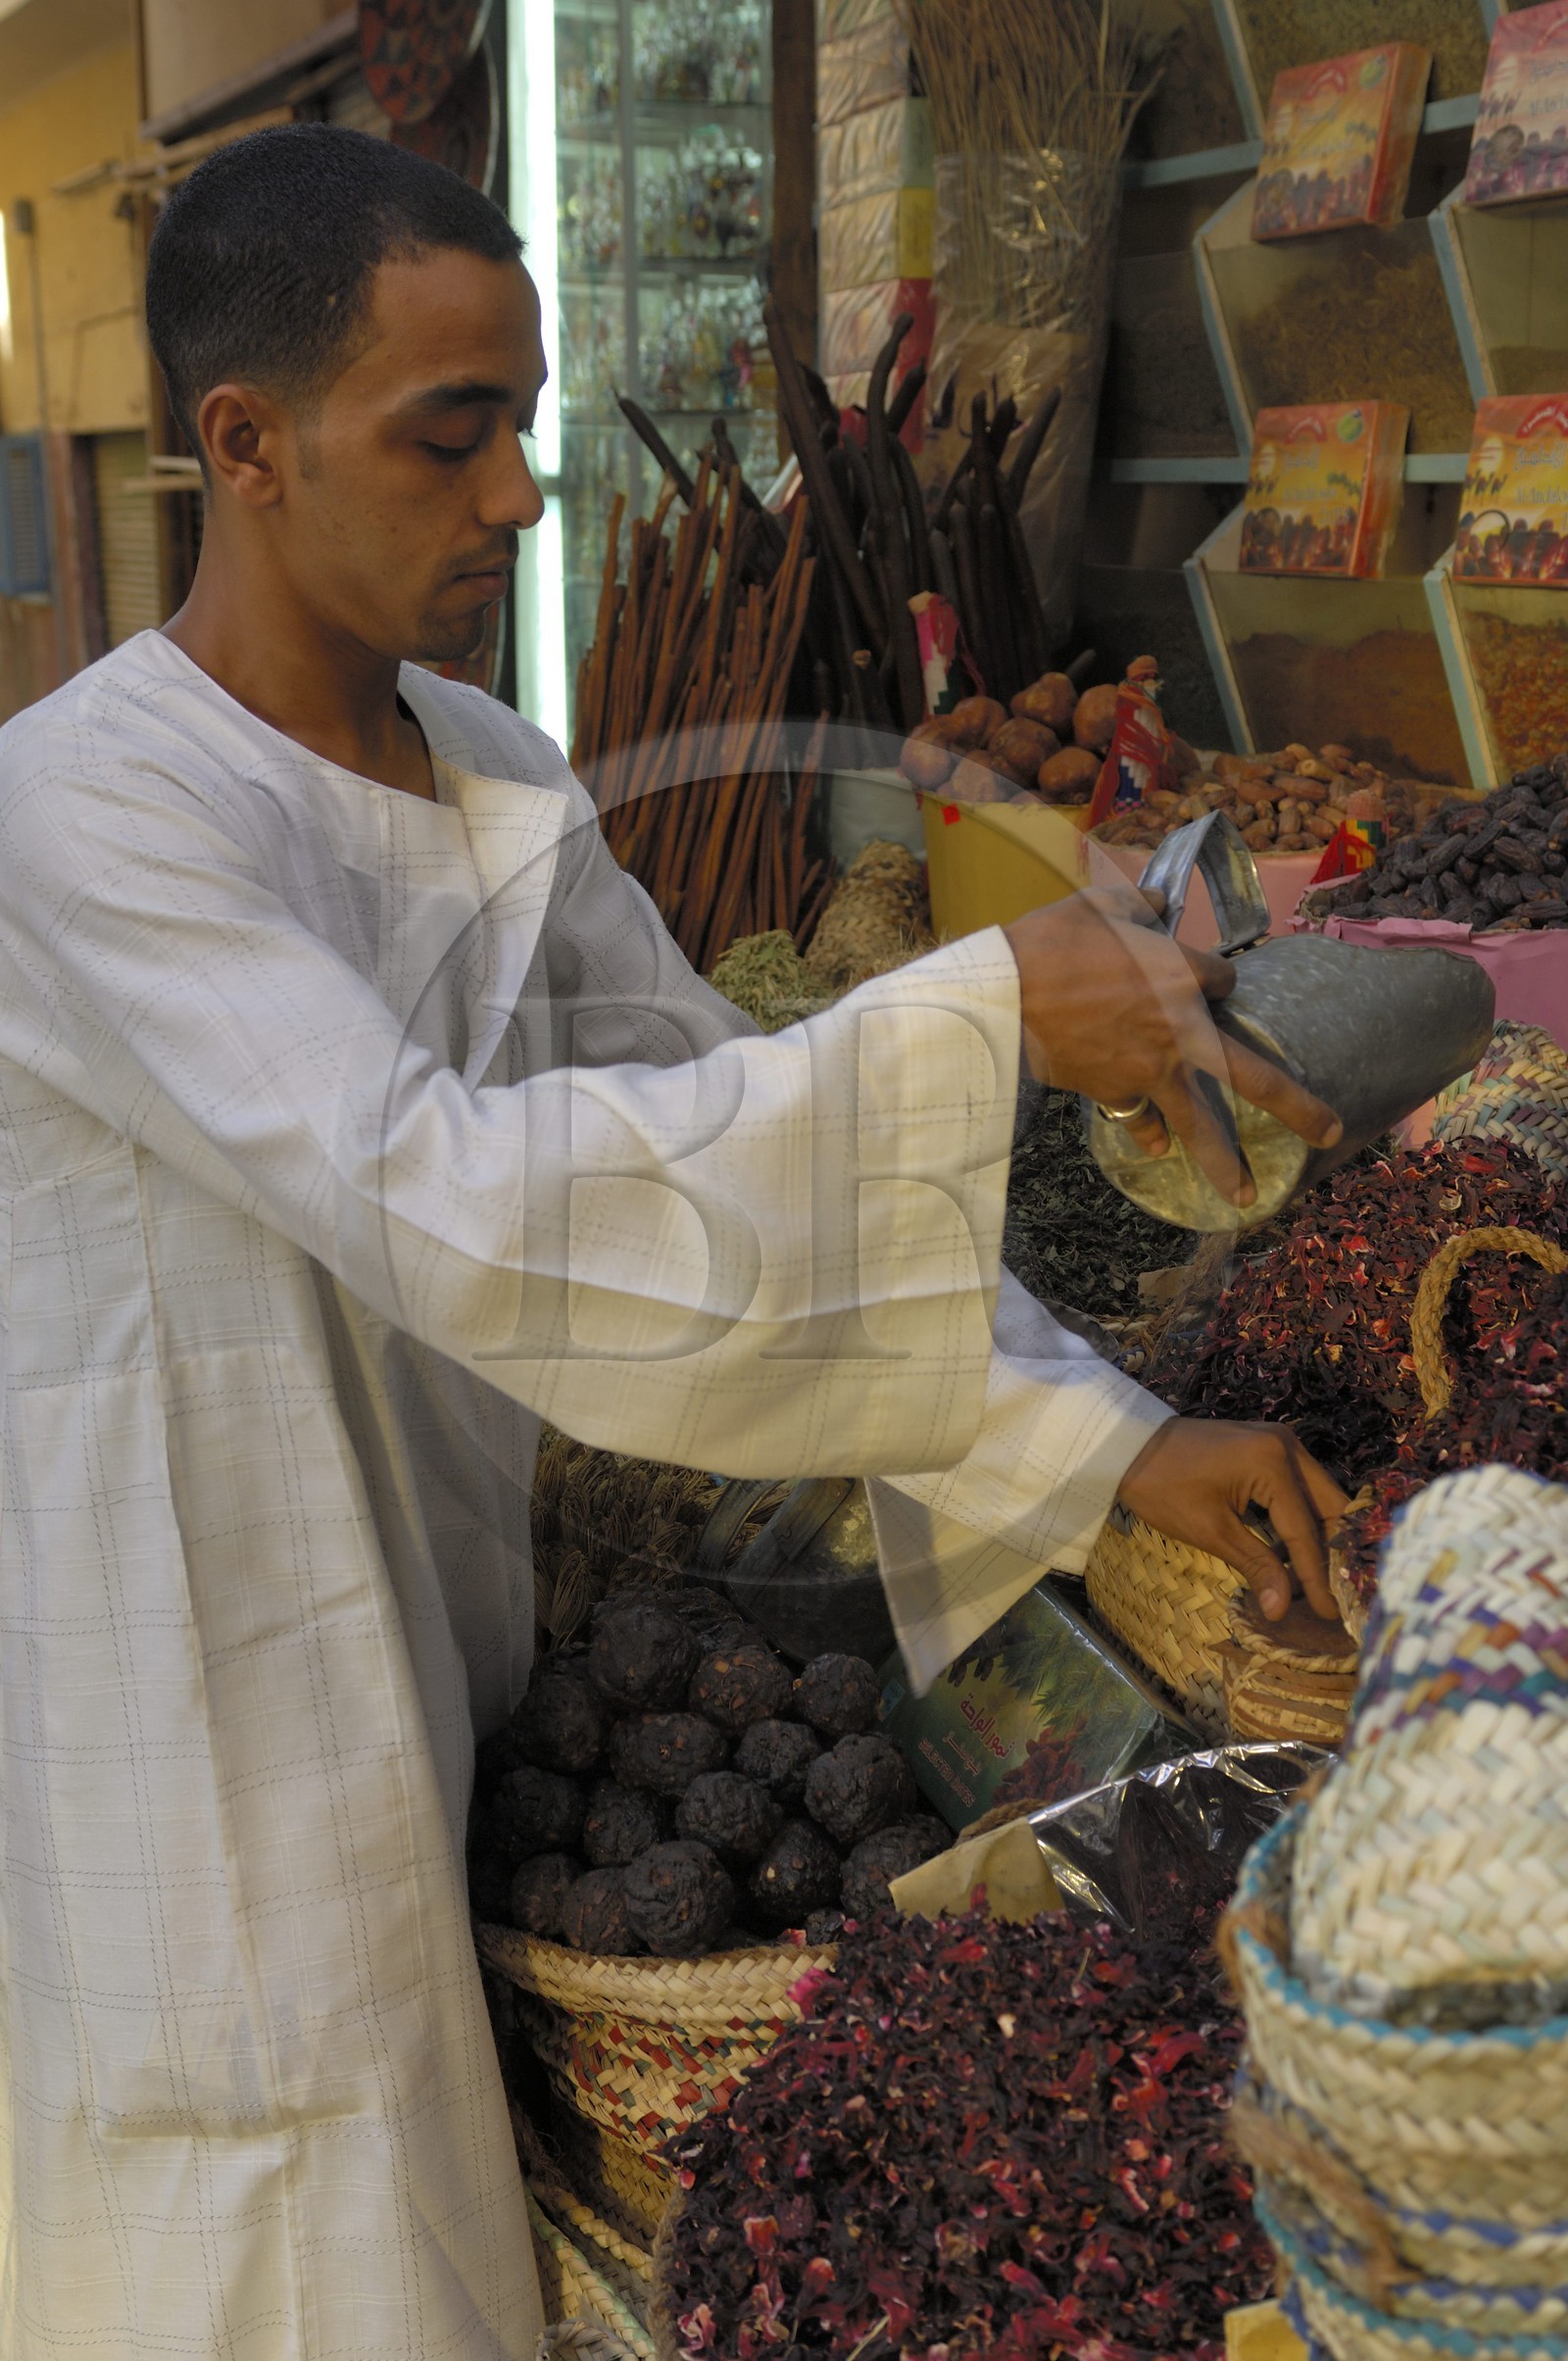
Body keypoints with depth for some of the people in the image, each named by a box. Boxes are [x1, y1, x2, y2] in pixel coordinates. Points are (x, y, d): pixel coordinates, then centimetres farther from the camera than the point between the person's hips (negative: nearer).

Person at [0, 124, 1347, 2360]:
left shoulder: (501, 786, 1)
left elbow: (762, 1141, 1)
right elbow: (435, 1195, -34)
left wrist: (1109, 1440, -8)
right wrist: (992, 1007, -34)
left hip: (418, 1639, 7)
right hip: (194, 1725, -7)